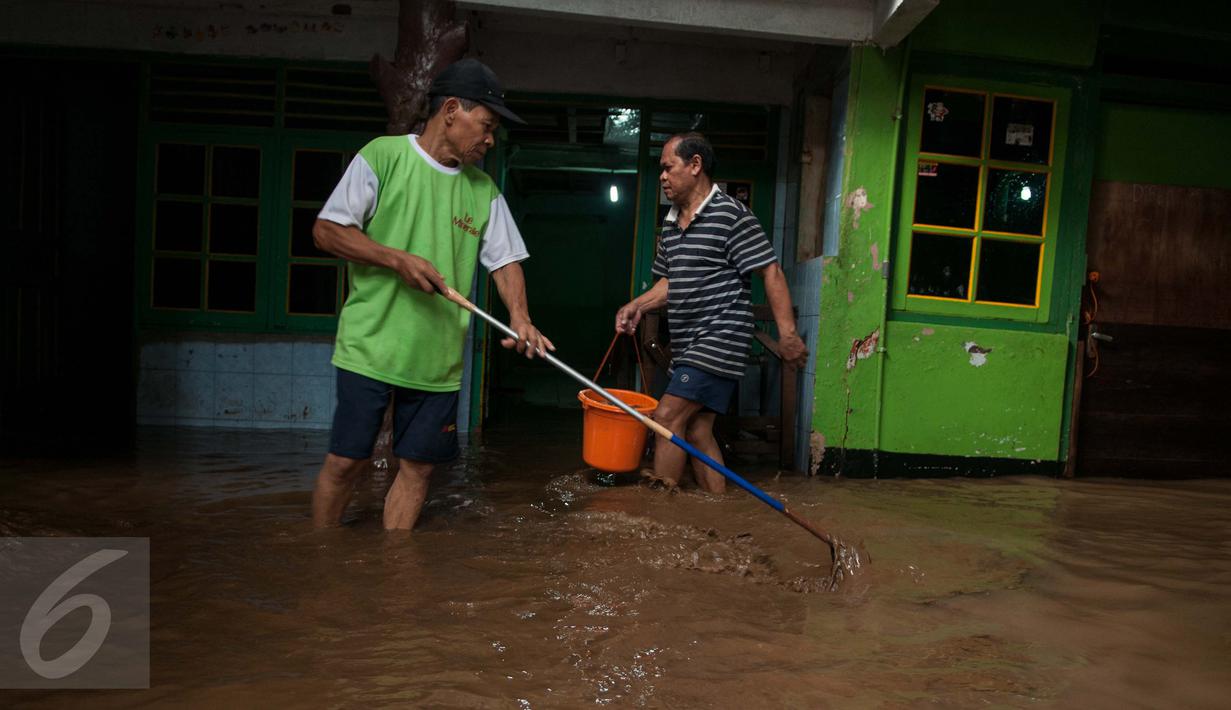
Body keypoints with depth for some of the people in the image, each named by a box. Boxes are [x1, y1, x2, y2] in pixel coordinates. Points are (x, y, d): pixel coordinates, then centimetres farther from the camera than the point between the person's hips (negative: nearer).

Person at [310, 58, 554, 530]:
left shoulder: (483, 190, 11)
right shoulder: (382, 156, -4)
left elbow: (506, 260, 10)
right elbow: (326, 230, -6)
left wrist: (519, 317, -9)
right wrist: (399, 259, -17)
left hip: (438, 360, 5)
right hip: (370, 346, -4)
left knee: (418, 465, 7)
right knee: (346, 460, 2)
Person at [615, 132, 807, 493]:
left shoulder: (732, 215, -11)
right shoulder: (671, 223, 15)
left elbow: (771, 272, -13)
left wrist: (787, 334, -18)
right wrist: (637, 305, 7)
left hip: (720, 339, -9)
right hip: (687, 347, 9)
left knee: (667, 417, -15)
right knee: (696, 429, 9)